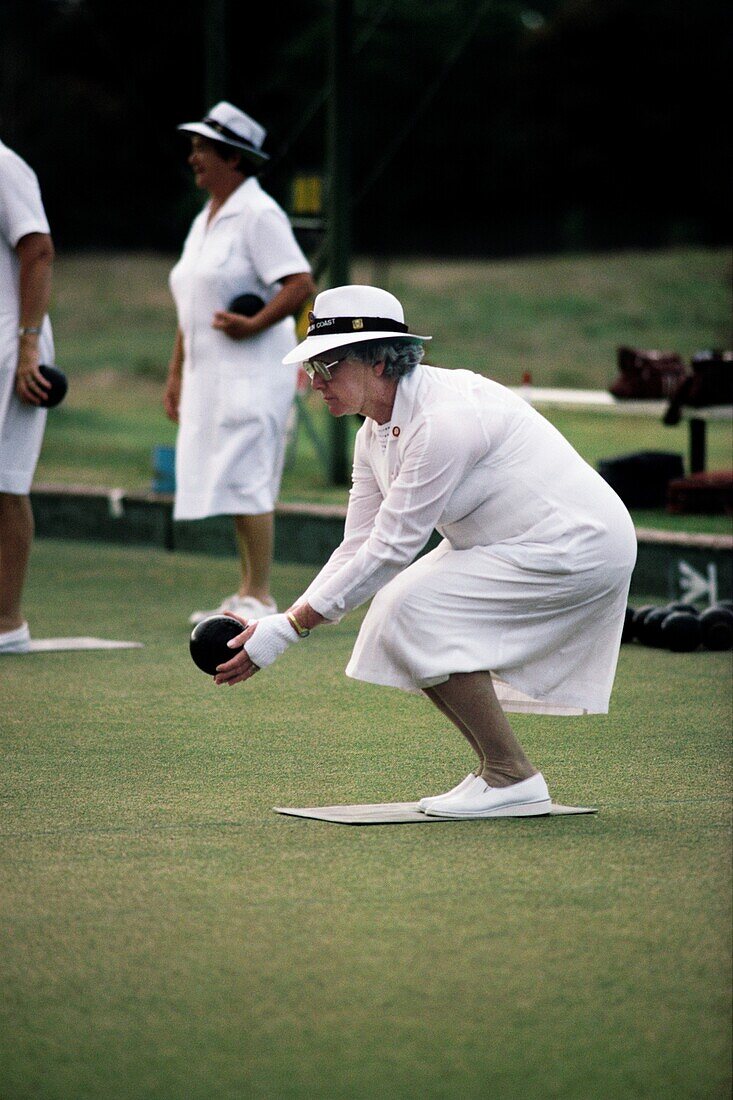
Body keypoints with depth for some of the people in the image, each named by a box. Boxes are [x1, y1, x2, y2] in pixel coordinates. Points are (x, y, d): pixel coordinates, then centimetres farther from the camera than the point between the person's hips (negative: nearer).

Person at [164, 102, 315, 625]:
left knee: (246, 480, -13)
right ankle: (247, 595, 13)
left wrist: (253, 325, -24)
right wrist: (176, 374, 19)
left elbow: (302, 285, -18)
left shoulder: (258, 214, -10)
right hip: (209, 370, 9)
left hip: (253, 368, -9)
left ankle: (259, 599, -11)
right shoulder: (205, 221, 18)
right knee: (232, 482, 9)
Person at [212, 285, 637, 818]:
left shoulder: (444, 420, -26)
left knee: (416, 613, -18)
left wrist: (284, 632, -23)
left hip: (577, 548, -10)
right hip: (508, 544, 10)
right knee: (397, 612, 3)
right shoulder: (376, 434, 3)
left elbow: (388, 552, -25)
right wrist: (278, 623, -9)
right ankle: (499, 772, 11)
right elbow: (358, 548, 5)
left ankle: (514, 778, -8)